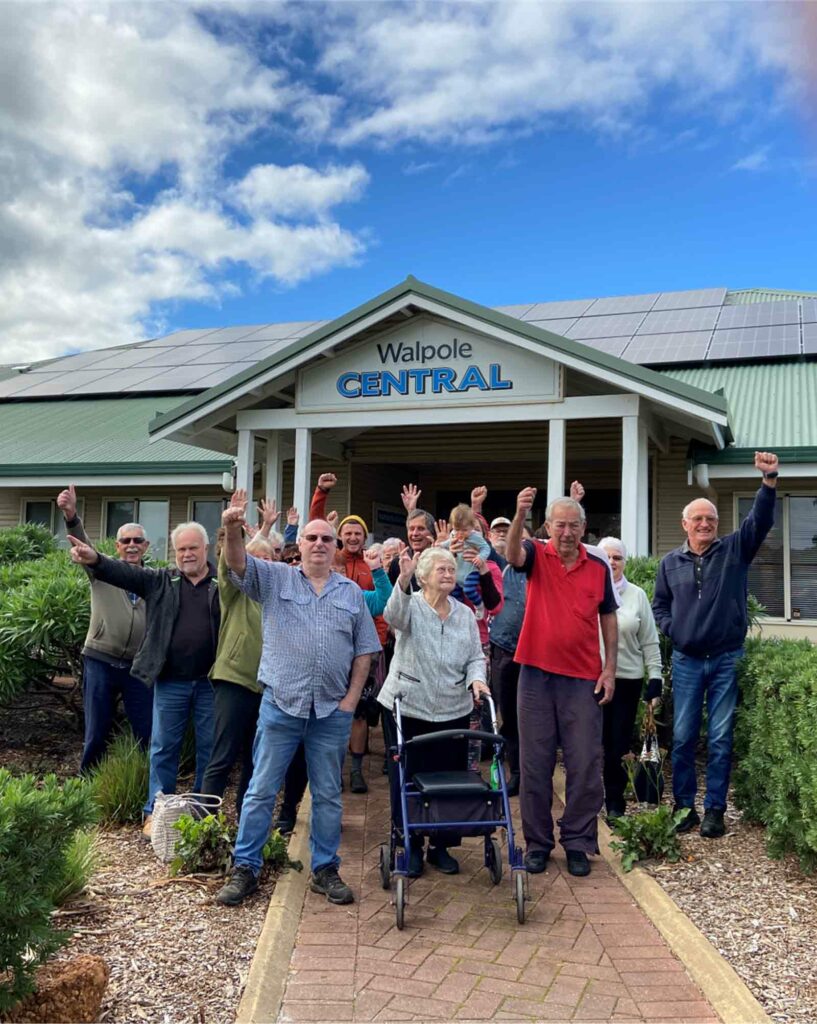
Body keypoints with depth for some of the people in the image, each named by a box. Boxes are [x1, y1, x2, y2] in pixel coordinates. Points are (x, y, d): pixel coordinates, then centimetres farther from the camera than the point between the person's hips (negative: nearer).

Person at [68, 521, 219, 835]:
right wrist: (95, 559, -23)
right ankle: (155, 810, 21)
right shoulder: (161, 581, 5)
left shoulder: (225, 582, 3)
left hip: (211, 681, -1)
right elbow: (125, 572, -7)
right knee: (163, 747, 9)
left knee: (209, 748, 9)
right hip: (170, 681, 1)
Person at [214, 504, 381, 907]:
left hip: (332, 711, 2)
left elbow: (364, 650, 9)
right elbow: (238, 563, -14)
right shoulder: (274, 578, 4)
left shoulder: (352, 592, 9)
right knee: (261, 790, 5)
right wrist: (232, 530, -35)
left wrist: (351, 699, 0)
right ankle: (245, 868, 16)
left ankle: (325, 869, 23)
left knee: (328, 794, 11)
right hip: (280, 704, -2)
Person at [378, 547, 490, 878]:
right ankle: (411, 846, 21)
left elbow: (475, 657, 10)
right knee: (407, 779, 5)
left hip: (453, 712, 4)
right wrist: (403, 581, -49)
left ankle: (440, 846, 26)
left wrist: (476, 678, -12)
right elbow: (393, 615, -30)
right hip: (407, 708, -3)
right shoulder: (410, 605, -6)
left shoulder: (465, 614, 8)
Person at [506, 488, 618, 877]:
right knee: (534, 764, 7)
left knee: (585, 765, 5)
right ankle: (537, 842, 20)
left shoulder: (598, 566, 5)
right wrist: (519, 515, -44)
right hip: (537, 674, -1)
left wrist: (609, 669, 2)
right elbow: (512, 554, -25)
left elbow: (608, 618, 10)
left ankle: (578, 842, 19)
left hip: (584, 678, 1)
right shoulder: (536, 555, -1)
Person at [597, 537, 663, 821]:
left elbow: (650, 642, 7)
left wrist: (655, 679, 1)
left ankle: (615, 804, 17)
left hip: (627, 680, 1)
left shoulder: (637, 596, 6)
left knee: (619, 744, 4)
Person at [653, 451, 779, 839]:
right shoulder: (670, 562, 6)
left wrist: (770, 480, -26)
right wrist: (672, 630, -2)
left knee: (720, 739, 4)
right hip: (686, 661, 2)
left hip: (727, 659, -1)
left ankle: (715, 810, 14)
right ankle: (684, 807, 17)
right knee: (683, 737, 5)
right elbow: (660, 604, 16)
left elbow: (760, 520, -13)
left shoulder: (735, 550, 1)